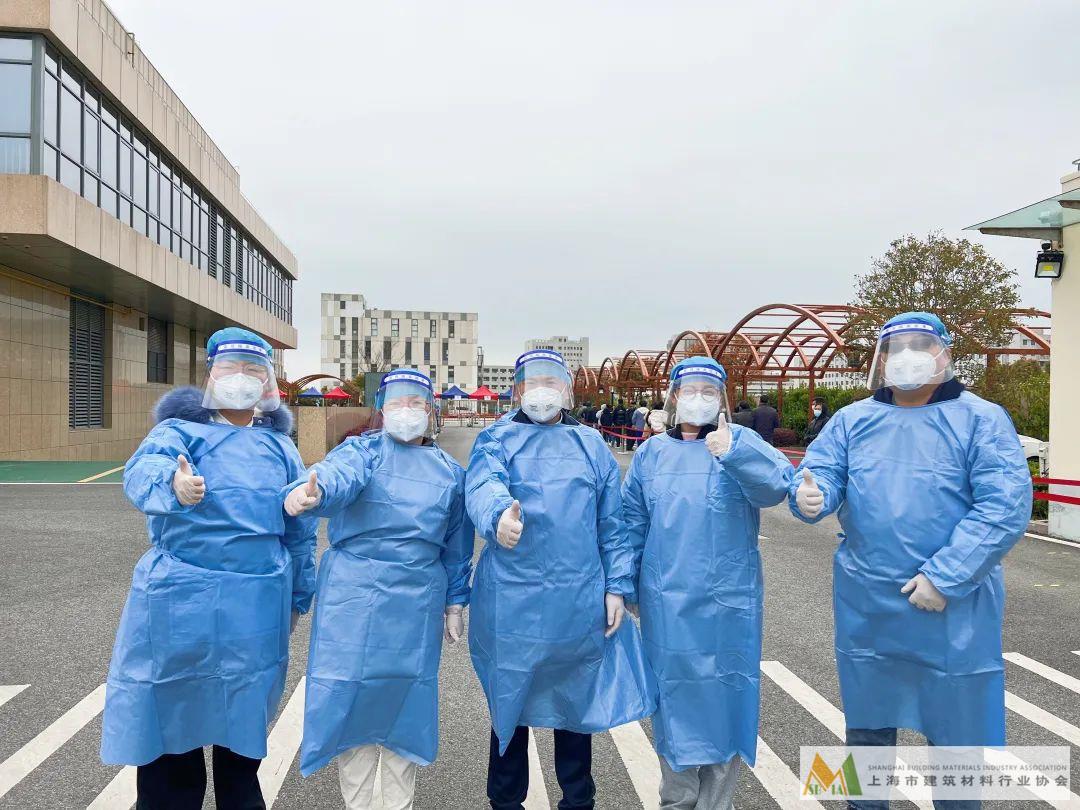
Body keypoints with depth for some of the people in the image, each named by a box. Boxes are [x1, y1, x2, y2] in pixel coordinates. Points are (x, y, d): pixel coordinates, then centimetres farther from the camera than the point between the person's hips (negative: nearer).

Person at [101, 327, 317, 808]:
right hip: (179, 601, -2)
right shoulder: (180, 429, 0)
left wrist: (298, 600, 14)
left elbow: (300, 530, 13)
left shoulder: (279, 446, 10)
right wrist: (172, 482, -46)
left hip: (256, 606, 3)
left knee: (242, 723, 15)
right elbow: (143, 469, -23)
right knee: (170, 719, 8)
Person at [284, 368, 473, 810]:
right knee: (351, 699, 3)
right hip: (354, 598, -2)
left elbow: (457, 545, 15)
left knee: (405, 702, 11)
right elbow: (339, 474, -26)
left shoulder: (449, 471, 10)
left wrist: (455, 603, 14)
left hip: (417, 606, 3)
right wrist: (312, 491, -49)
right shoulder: (362, 450, -1)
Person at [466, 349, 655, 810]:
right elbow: (483, 486, -20)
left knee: (577, 703, 16)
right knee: (511, 702, 11)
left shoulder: (592, 446, 12)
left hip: (580, 603, 3)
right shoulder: (497, 440, 2)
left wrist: (617, 587, 4)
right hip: (513, 603, -2)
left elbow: (611, 525, 11)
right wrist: (498, 515, -41)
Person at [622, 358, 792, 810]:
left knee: (723, 693, 6)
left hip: (727, 602, -2)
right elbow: (632, 521, 11)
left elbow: (779, 484, -19)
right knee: (675, 693, 13)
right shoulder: (652, 452, 7)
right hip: (666, 601, 3)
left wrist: (734, 452, -34)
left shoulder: (740, 442, -1)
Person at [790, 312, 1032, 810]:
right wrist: (810, 495, -30)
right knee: (867, 725, 19)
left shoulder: (981, 420, -6)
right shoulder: (852, 420, 4)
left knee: (955, 730, 14)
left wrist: (945, 579, -20)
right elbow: (820, 471, -5)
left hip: (954, 610, -3)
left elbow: (1005, 506, -14)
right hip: (866, 606, 3)